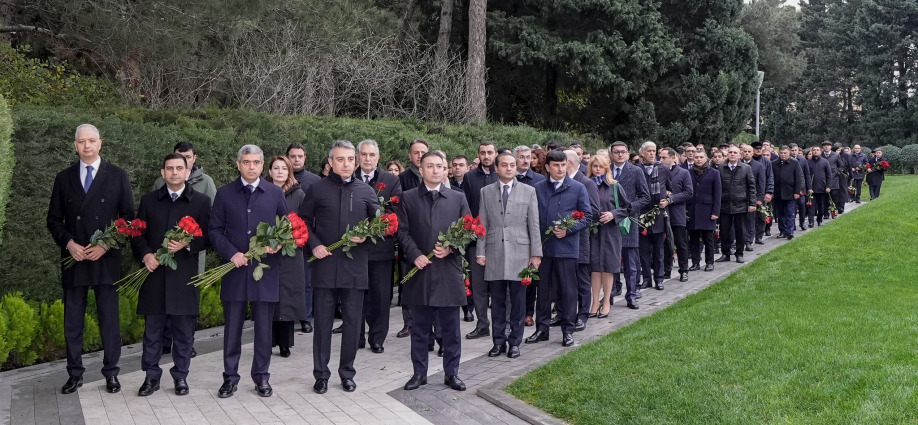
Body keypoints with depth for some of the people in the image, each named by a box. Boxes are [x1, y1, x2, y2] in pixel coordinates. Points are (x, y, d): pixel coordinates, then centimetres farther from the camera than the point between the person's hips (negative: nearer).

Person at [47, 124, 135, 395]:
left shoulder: (117, 176, 3)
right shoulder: (64, 178, 8)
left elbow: (128, 217, 1)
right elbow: (54, 219, 9)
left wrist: (106, 244, -11)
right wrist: (69, 244, -8)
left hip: (106, 259, -2)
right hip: (73, 259, 2)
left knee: (109, 318, 2)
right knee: (72, 320, 6)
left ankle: (111, 373, 11)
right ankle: (75, 374, 15)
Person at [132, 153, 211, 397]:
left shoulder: (201, 201, 4)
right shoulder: (149, 201, 10)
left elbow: (207, 237, 1)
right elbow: (137, 234, 10)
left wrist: (188, 244, -17)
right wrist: (145, 254, -8)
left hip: (185, 276, -1)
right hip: (154, 273, 2)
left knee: (184, 331, 5)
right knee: (152, 329, 6)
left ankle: (181, 376, 17)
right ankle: (151, 377, 16)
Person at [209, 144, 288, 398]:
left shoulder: (275, 193, 5)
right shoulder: (225, 194, 4)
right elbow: (214, 230, 4)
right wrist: (231, 253, -11)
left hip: (266, 268, 0)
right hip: (235, 269, 0)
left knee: (264, 327, 6)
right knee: (232, 327, 6)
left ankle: (261, 376, 19)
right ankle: (230, 377, 18)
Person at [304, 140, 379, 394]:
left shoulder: (366, 192, 7)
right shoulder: (317, 190, 3)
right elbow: (304, 222, 8)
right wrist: (314, 245, -7)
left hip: (355, 266, 1)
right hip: (324, 265, -1)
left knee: (352, 322, 7)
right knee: (323, 322, 5)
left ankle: (347, 372, 21)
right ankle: (321, 374, 16)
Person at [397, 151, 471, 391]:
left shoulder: (458, 198, 8)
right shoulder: (408, 198, 6)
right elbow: (403, 231, 1)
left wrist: (451, 248, -10)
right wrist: (415, 255, -12)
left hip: (449, 271, 0)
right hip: (420, 271, 0)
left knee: (450, 328, 6)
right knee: (420, 327, 8)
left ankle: (452, 373, 16)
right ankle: (419, 373, 18)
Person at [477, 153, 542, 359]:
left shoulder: (528, 191, 5)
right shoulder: (486, 192, 8)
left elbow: (534, 225, 3)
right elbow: (483, 224, 7)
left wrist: (536, 253, -2)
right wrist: (480, 252, 1)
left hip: (520, 252, -1)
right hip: (494, 254, 1)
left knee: (518, 301, 3)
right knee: (497, 301, 6)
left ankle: (515, 342, 13)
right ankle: (498, 341, 15)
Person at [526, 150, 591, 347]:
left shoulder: (578, 188, 1)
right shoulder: (538, 188, 7)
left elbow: (587, 216, 0)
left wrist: (568, 229, -13)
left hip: (567, 246, -2)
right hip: (543, 246, 2)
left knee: (568, 290, 3)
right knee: (543, 288, 9)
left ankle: (568, 330, 12)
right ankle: (542, 328, 18)